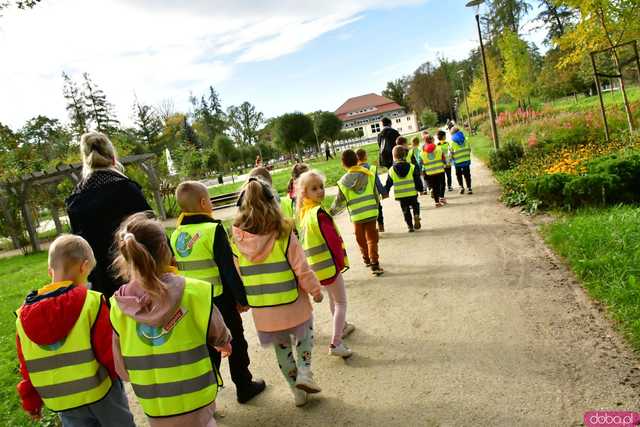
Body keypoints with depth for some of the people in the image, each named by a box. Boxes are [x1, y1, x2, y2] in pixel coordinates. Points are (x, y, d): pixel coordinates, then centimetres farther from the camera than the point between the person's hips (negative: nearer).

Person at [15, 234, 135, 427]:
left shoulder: (24, 315, -5)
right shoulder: (91, 301, -20)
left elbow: (26, 366, 4)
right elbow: (109, 351, -15)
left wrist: (31, 400, 17)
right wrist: (118, 374, 6)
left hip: (61, 402, 4)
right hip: (100, 391, -4)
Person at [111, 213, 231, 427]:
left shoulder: (119, 306, -13)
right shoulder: (193, 292, -21)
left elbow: (122, 368, -3)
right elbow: (219, 336, -4)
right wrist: (225, 344, 19)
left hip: (155, 410, 3)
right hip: (195, 400, -3)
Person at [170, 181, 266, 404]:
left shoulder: (175, 236, 1)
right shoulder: (213, 229, -17)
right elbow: (229, 269, -18)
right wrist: (242, 298, -8)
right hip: (220, 299, -5)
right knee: (235, 342, 13)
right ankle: (244, 386, 25)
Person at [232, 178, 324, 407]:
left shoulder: (237, 240, -9)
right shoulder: (283, 235, -17)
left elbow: (237, 276, -1)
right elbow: (302, 270, -14)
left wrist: (243, 301, 15)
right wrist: (316, 290, 3)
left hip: (262, 311, 3)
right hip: (292, 305, -2)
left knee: (282, 348, 22)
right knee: (304, 334, 27)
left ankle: (297, 390, 32)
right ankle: (304, 372, 10)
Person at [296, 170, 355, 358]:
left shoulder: (304, 212, 5)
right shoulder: (320, 213, -23)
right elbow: (333, 240, -22)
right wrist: (341, 260, -7)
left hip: (316, 265, 8)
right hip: (328, 264, -8)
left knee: (333, 297, 27)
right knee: (341, 302, 3)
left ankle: (342, 326, 47)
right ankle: (336, 344, 2)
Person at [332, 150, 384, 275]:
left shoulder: (344, 181, -6)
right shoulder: (368, 174, -3)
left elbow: (339, 201, 1)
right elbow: (375, 194, 2)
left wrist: (331, 212, 17)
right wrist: (376, 205, 19)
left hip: (356, 215, 0)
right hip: (371, 212, 0)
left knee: (361, 239, 18)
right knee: (372, 238, 5)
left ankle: (367, 259, 33)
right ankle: (374, 264, -3)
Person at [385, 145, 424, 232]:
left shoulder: (391, 170, -3)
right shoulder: (412, 167, -4)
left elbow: (388, 184, 3)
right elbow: (418, 180, -1)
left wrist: (385, 192, 18)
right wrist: (420, 189, 12)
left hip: (400, 195, 0)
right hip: (412, 193, 0)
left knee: (406, 211, 13)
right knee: (415, 206, 21)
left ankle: (410, 226, 13)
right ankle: (416, 216, -4)